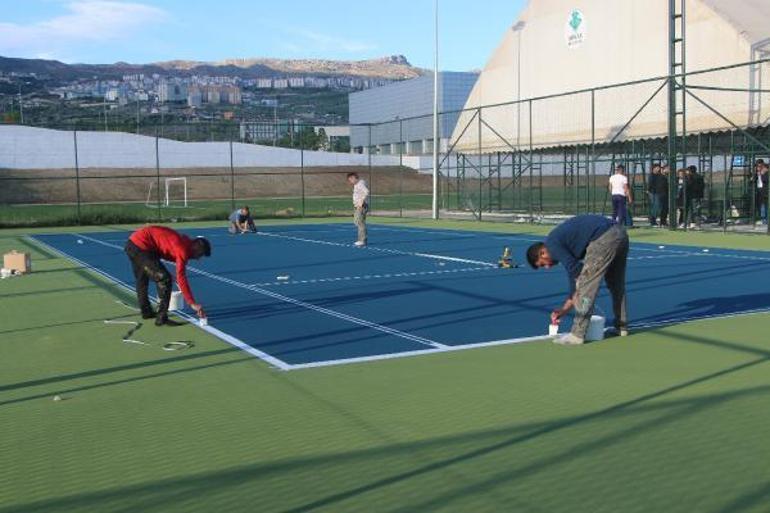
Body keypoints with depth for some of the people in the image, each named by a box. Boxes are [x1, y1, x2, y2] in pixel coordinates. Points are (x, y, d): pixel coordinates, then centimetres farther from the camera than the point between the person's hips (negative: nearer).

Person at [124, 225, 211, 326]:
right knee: (165, 279, -9)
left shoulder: (184, 242, 13)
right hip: (141, 246, -11)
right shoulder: (183, 249, -15)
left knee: (142, 280, 27)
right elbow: (181, 278, -22)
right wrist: (193, 303, -23)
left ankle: (146, 311, 45)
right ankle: (161, 318, -6)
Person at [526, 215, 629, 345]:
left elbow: (574, 270, -5)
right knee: (616, 284, 25)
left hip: (603, 238, -10)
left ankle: (577, 334, -1)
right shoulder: (561, 237, 28)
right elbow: (576, 275, 30)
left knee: (586, 285, -3)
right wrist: (565, 308, 31)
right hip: (620, 232, 10)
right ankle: (621, 326, 37)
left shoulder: (552, 243, 1)